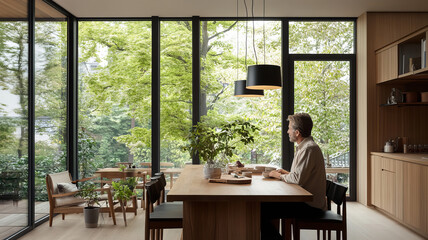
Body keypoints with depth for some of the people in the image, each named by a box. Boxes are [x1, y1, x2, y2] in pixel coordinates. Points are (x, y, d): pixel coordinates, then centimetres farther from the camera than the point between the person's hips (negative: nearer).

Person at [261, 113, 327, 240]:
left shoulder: (309, 149, -18)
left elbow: (298, 179, -23)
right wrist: (286, 173, 12)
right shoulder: (305, 146, 16)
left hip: (309, 205, -11)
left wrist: (279, 176, -7)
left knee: (261, 211, -17)